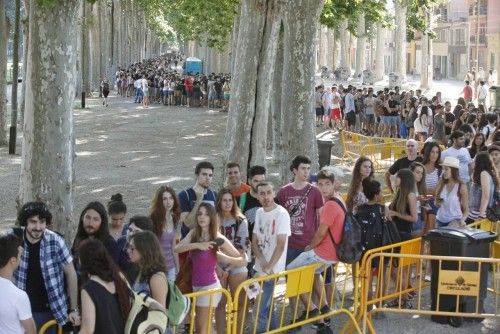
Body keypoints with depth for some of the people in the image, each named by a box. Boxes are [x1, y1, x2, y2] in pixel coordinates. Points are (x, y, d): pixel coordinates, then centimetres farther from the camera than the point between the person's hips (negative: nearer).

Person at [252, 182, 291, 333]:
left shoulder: (281, 214, -15)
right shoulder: (259, 212, 6)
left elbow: (280, 245, -20)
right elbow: (254, 242, 7)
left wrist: (268, 269, -22)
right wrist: (263, 262, -9)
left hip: (273, 269, -7)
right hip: (260, 267, 7)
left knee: (261, 310, -8)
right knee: (266, 304, 17)